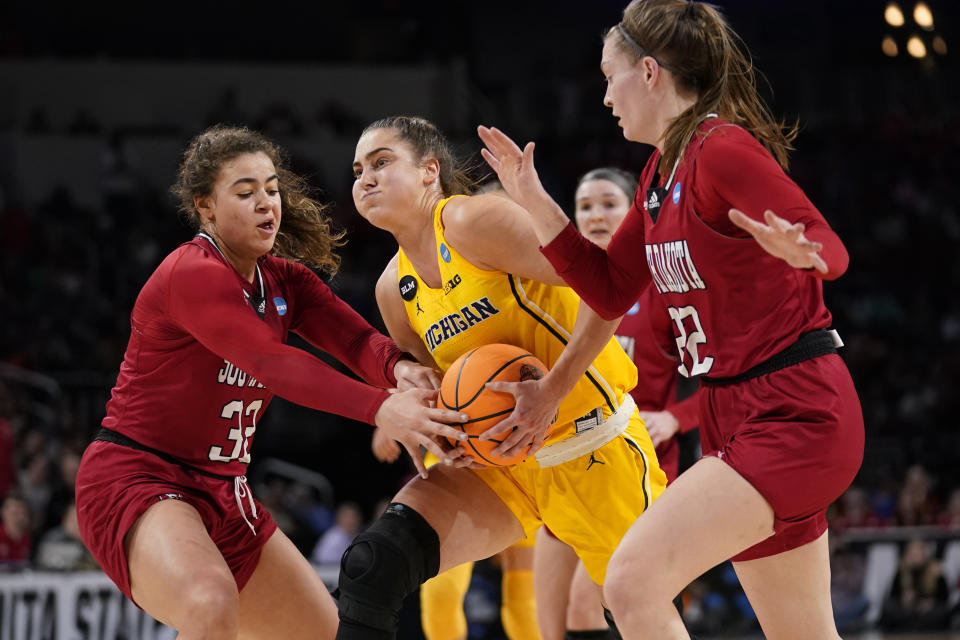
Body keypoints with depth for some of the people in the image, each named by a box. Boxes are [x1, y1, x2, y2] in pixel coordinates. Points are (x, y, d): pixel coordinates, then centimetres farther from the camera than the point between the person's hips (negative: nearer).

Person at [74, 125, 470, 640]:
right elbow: (273, 364, -32)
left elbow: (354, 337, -9)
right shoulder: (192, 274, -18)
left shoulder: (284, 279, 8)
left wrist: (399, 367, -33)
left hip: (221, 491, 9)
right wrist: (381, 409, -43)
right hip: (135, 477, -9)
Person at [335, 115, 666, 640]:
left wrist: (553, 390, -27)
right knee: (369, 567, -14)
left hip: (590, 448, -6)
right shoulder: (394, 289, 8)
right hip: (495, 459, 7)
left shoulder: (474, 222, -16)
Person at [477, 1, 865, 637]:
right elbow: (610, 292, 16)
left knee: (633, 581, -20)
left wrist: (795, 249, -39)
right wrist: (535, 202, 9)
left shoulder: (723, 150, -15)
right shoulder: (661, 172, 13)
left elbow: (832, 252, -17)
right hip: (735, 415, 10)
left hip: (795, 412, -10)